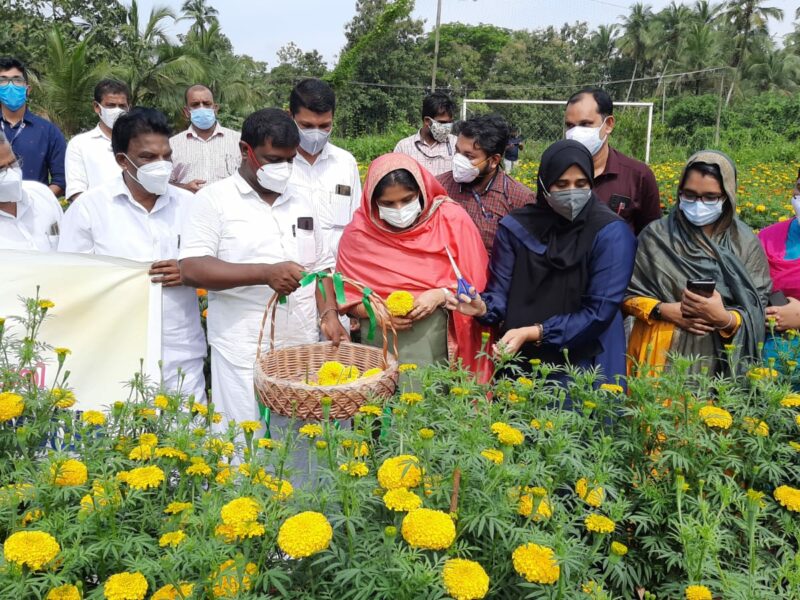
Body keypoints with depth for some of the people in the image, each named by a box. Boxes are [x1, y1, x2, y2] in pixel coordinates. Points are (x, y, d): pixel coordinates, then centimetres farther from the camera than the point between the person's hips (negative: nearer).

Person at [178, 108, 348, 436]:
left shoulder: (301, 201, 14)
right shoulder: (214, 199, -2)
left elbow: (321, 266, 19)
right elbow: (192, 268, -12)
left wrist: (328, 314, 2)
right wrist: (265, 273, -20)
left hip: (304, 349, 5)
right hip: (244, 356, -4)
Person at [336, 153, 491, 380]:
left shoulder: (452, 220, -4)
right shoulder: (359, 233, -1)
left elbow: (475, 284, 0)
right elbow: (347, 296, 5)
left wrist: (442, 295, -16)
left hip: (440, 343, -1)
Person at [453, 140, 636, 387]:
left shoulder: (611, 233, -12)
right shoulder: (516, 227, -2)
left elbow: (600, 311, -15)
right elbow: (501, 292, -1)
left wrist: (533, 333, -22)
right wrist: (484, 307, -25)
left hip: (584, 364, -3)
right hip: (519, 360, 3)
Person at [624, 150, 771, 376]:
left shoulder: (745, 243, 1)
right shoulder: (656, 236, -2)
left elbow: (757, 313, 0)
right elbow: (628, 294, 2)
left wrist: (725, 318, -20)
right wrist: (664, 310, -14)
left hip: (719, 361, 1)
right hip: (660, 357, 0)